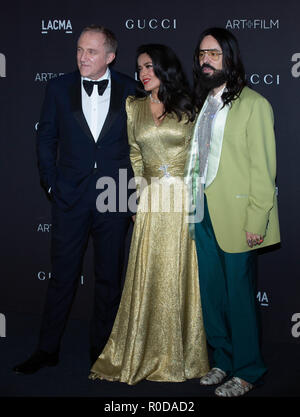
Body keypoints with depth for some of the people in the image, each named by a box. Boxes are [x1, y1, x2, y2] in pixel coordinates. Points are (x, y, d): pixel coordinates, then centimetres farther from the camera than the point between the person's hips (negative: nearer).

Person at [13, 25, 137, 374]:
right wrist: (52, 184, 1)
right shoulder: (59, 88, 3)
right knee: (62, 276, 6)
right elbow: (46, 139, 7)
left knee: (109, 277, 10)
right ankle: (47, 349, 20)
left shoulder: (130, 90, 2)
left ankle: (101, 348, 25)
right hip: (70, 198, 0)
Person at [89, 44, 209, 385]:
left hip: (185, 198, -1)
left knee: (181, 274, 2)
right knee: (148, 274, 0)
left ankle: (183, 353, 15)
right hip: (151, 202, 2)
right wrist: (143, 184, 7)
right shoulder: (134, 107, 11)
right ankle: (145, 354, 12)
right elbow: (135, 153, 15)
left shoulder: (187, 106, 5)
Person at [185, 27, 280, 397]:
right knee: (211, 293, 14)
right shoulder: (202, 104, 14)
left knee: (239, 296, 2)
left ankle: (247, 372, 18)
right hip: (203, 214, 7)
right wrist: (193, 205, 7)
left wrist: (257, 220, -15)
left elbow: (263, 168, -11)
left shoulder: (254, 105, -7)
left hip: (235, 217, -7)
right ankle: (222, 361, 31)